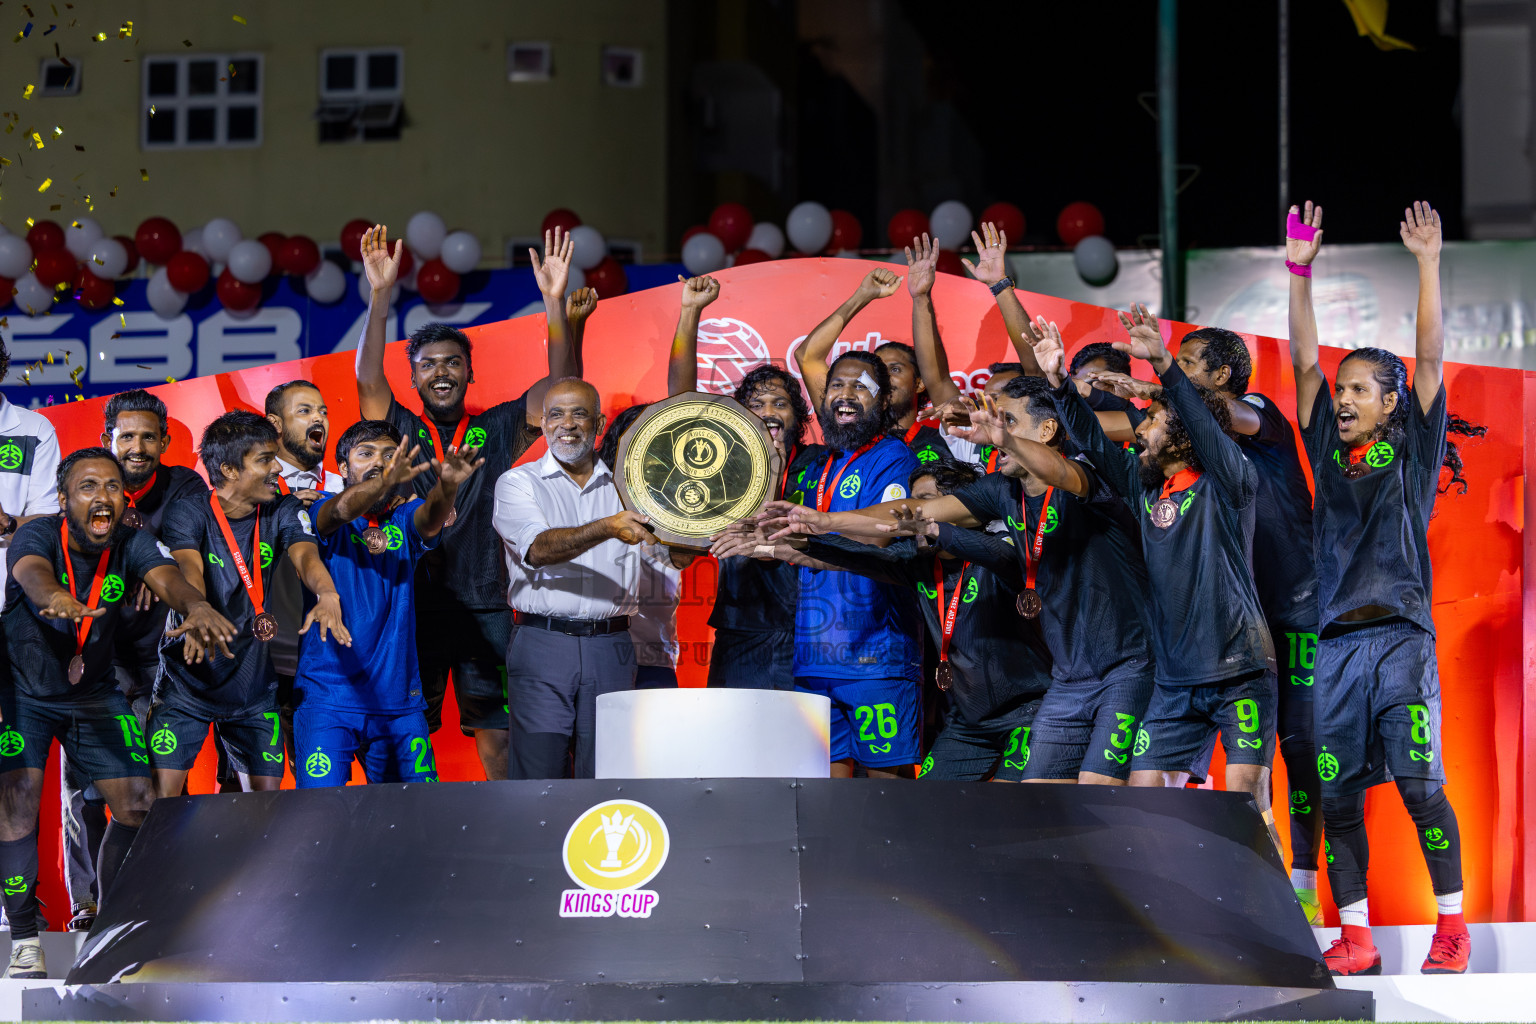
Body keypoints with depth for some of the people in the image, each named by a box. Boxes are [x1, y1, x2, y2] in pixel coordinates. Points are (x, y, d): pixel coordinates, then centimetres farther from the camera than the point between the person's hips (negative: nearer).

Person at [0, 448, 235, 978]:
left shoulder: (133, 544, -15)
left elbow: (167, 577, -35)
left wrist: (197, 608, -60)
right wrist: (55, 598, -72)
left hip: (95, 692, 3)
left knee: (138, 805, -4)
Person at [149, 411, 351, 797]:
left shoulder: (283, 512, 2)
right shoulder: (188, 513, -9)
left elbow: (305, 554, -16)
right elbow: (188, 567, -27)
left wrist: (327, 596, -40)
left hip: (254, 684, 3)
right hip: (188, 678, -3)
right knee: (162, 793, -11)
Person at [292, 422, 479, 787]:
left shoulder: (403, 519, 10)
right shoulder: (320, 513, 2)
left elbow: (429, 520, -13)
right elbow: (340, 511, -22)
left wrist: (448, 486, -37)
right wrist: (385, 482, -43)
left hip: (398, 698, 4)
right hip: (328, 697, -4)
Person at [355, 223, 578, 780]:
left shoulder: (497, 431, 11)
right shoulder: (402, 433, 10)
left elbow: (563, 384, 1)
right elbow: (368, 380, -6)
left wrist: (554, 302, -12)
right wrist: (381, 295, -15)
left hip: (485, 607, 0)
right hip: (413, 608, 0)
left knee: (498, 739, -2)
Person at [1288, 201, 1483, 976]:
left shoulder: (1413, 451, 9)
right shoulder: (1329, 454, 17)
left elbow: (1429, 359, 1)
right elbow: (1304, 361, 13)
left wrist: (1428, 264, -5)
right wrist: (1299, 270, 7)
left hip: (1401, 635, -4)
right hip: (1336, 642, 4)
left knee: (1419, 785, -11)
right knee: (1336, 795, -1)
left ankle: (1452, 928, -3)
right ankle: (1354, 937, 2)